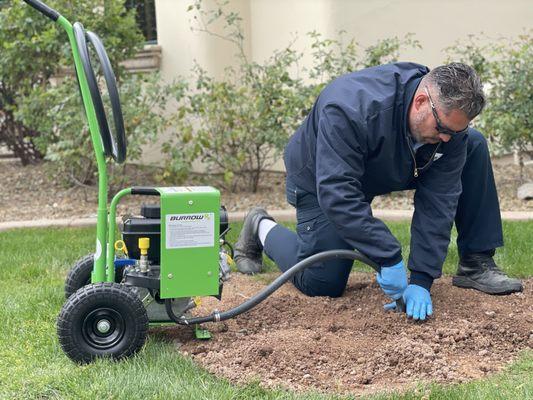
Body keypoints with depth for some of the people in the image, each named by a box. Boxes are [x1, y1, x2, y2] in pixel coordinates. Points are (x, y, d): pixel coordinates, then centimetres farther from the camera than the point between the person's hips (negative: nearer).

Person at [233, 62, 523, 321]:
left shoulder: (450, 116, -24)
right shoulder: (350, 109, -41)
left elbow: (438, 202, -24)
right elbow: (337, 194, -43)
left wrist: (421, 280, -30)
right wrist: (389, 258, -45)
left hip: (391, 168, 5)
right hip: (320, 179, -5)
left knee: (474, 146, -12)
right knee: (322, 284, -10)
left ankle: (476, 264, -4)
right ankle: (261, 228, 18)